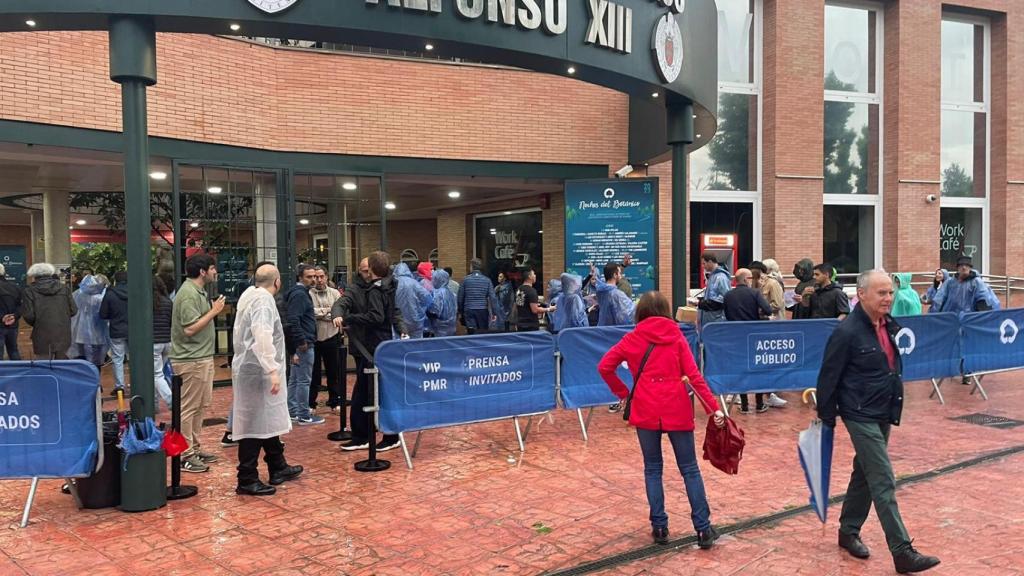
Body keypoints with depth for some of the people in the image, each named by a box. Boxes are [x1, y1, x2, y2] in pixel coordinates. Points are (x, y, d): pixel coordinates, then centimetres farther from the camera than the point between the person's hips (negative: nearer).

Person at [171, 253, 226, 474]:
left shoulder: (198, 291, 14)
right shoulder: (189, 294, -18)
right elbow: (190, 329, -23)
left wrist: (213, 310, 6)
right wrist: (213, 311, -18)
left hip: (202, 357, 10)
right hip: (191, 360, -10)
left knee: (201, 405, 16)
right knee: (189, 407, -3)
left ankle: (195, 449, 26)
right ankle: (185, 455, 5)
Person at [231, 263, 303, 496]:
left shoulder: (251, 295, 13)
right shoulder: (264, 300, -17)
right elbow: (263, 338, -28)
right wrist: (273, 370, -28)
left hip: (252, 369, 10)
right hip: (258, 371, -10)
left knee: (268, 420, 18)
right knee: (255, 425, -4)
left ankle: (278, 468, 30)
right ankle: (247, 480, 3)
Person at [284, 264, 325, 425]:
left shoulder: (301, 292, 16)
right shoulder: (299, 294, -15)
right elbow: (293, 321, -23)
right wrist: (301, 341, -22)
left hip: (301, 343, 11)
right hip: (304, 344, -11)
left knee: (294, 379, 15)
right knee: (304, 380, -5)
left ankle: (293, 412, 23)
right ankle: (304, 416, -1)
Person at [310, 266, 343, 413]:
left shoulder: (335, 293, 4)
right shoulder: (308, 294, -5)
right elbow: (309, 312, -19)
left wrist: (320, 313, -13)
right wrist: (328, 310, -10)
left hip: (331, 337, 2)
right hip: (314, 338, -2)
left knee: (334, 371, 10)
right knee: (314, 372, 7)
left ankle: (335, 402, 22)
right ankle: (310, 403, 18)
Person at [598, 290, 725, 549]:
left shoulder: (632, 338, 4)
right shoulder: (676, 337, 2)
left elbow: (604, 367, 1)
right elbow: (694, 375, -4)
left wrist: (622, 392, 11)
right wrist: (713, 407, -5)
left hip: (646, 410, 0)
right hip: (676, 409, 0)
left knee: (653, 469, 13)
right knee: (689, 469, 8)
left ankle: (659, 527, 13)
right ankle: (703, 529, 8)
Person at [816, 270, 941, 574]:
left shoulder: (889, 325, 5)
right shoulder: (848, 332, -20)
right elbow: (829, 376, -14)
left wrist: (894, 406, 19)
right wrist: (826, 416, -8)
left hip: (884, 414, 8)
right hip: (861, 416, -8)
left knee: (864, 475, 18)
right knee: (883, 483, -7)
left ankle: (849, 531, 32)